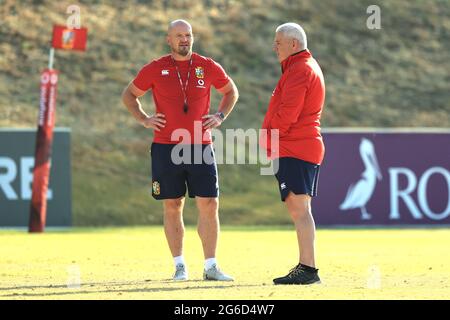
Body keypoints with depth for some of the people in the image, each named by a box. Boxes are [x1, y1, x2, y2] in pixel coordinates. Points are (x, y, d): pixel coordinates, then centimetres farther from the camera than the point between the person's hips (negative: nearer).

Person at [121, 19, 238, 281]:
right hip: (166, 149, -1)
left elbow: (231, 91, 21)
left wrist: (220, 117, 7)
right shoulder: (155, 69, 2)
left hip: (201, 147, 1)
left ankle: (211, 267, 3)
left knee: (209, 205, -3)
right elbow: (129, 95, 15)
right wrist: (144, 120, 2)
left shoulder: (208, 67, 4)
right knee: (172, 207, 3)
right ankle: (179, 266, 11)